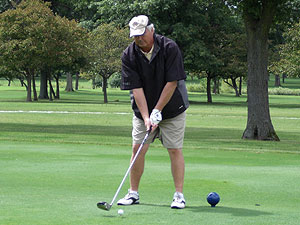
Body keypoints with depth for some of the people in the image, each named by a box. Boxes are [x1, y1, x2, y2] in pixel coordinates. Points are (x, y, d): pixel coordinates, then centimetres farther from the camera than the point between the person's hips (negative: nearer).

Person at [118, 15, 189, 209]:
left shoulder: (170, 48, -19)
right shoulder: (129, 55, -12)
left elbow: (172, 83, -19)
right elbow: (136, 88, -15)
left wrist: (157, 111, -19)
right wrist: (146, 117, -23)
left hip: (172, 109, -2)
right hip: (143, 111, 2)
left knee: (175, 149, -5)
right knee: (138, 148, -3)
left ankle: (179, 195, -1)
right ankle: (133, 193, 7)